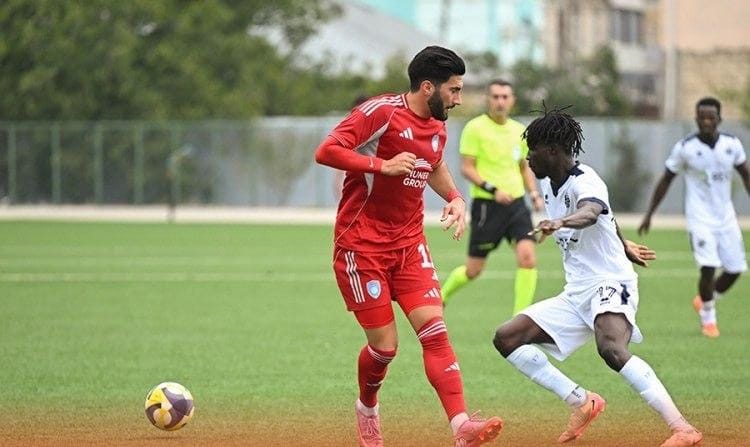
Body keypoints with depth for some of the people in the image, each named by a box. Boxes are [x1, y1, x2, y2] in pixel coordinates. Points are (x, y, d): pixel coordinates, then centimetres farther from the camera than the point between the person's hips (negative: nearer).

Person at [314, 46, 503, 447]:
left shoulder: (437, 127, 10)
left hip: (409, 243, 6)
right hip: (362, 245, -6)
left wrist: (454, 198, 13)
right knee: (385, 345, -3)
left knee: (435, 330, -11)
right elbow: (325, 151, -20)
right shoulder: (380, 112, -14)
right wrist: (383, 165, -26)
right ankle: (367, 410, 28)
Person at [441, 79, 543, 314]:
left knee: (527, 258, -14)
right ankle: (439, 297, 33)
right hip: (486, 205, -4)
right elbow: (467, 168, -10)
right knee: (473, 269, 4)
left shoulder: (519, 130, 10)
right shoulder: (475, 128, -7)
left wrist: (534, 193, 6)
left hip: (516, 203, 5)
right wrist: (493, 190, -22)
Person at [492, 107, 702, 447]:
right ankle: (581, 402, 3)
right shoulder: (548, 185, 11)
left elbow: (590, 213, -41)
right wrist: (623, 247, 42)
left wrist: (560, 222, -62)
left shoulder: (585, 182, -16)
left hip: (610, 284, -10)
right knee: (507, 338, 3)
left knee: (612, 349, -37)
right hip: (575, 294, 10)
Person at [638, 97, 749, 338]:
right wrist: (649, 215, 3)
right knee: (708, 267, -17)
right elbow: (666, 180, 1)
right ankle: (708, 318, 6)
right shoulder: (685, 148, -9)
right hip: (700, 217, -4)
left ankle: (705, 301, 31)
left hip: (726, 216, 4)